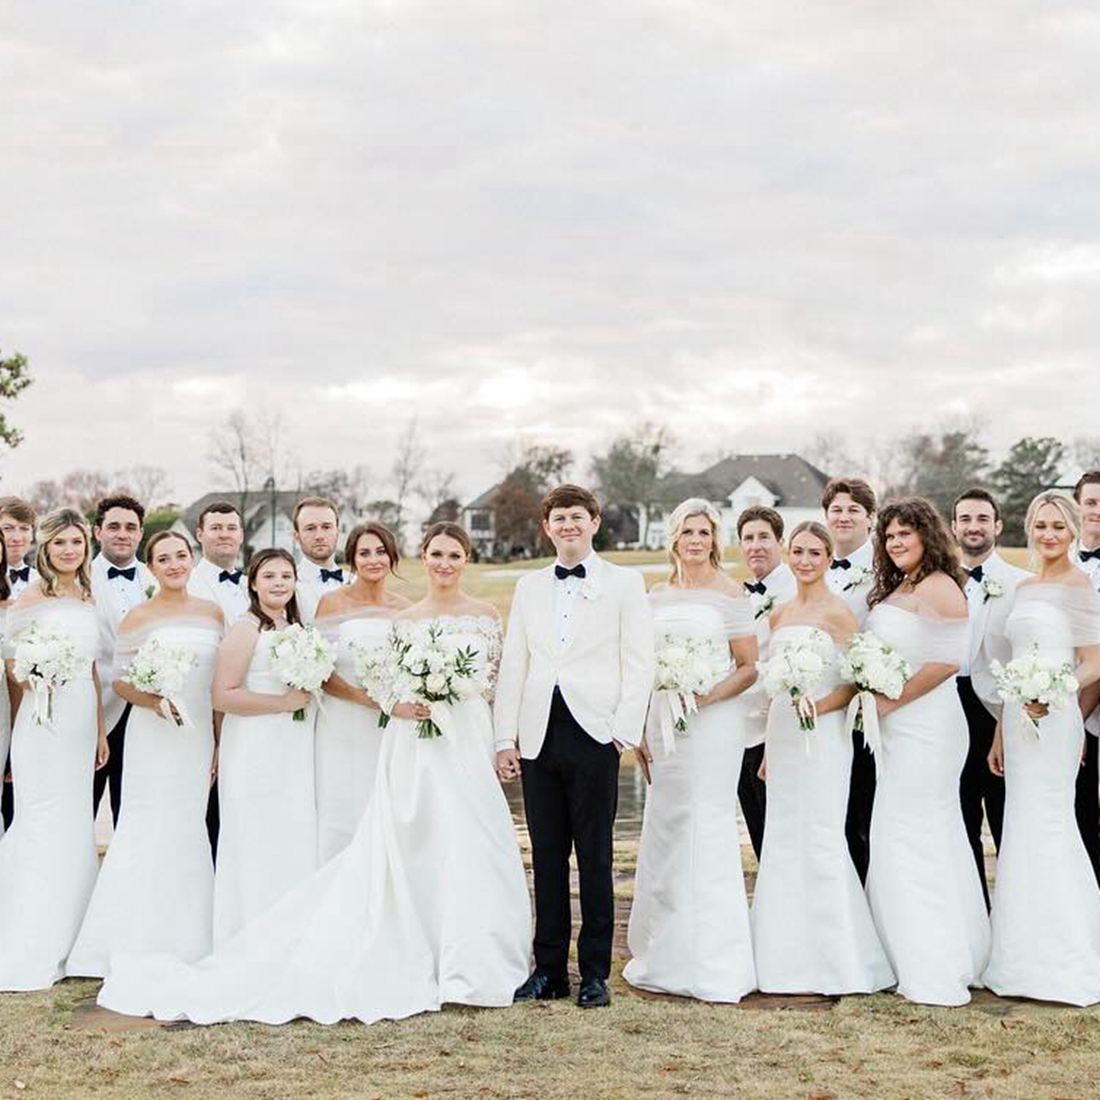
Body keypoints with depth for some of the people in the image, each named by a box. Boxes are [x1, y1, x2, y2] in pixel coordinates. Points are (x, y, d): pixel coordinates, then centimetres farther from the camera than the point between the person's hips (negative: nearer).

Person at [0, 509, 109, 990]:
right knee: (43, 826, -4)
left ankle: (63, 941, 19)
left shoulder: (88, 598, 13)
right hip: (43, 721, -6)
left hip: (83, 722, 6)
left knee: (75, 827, 9)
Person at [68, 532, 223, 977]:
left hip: (199, 736, 4)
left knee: (187, 832, 7)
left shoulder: (212, 612, 8)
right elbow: (120, 681, -1)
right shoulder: (138, 618, -3)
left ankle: (183, 947, 17)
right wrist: (155, 701, -20)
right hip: (153, 739, -3)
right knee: (148, 832, -3)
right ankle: (136, 946, 6)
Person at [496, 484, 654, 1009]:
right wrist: (505, 738, 6)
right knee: (547, 856, 8)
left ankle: (595, 973, 9)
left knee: (595, 857, 1)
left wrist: (625, 731, -8)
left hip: (594, 734, -4)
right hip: (539, 737, 4)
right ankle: (549, 970, 15)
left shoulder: (624, 583, 4)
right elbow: (513, 665, 13)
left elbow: (639, 663, -1)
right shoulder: (529, 587, 15)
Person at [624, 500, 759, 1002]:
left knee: (707, 829, -6)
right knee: (665, 832, 8)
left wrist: (710, 695, -19)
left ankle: (715, 966, 1)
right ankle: (668, 957, 18)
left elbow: (749, 667, -3)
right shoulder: (657, 596, 13)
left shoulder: (730, 593, -2)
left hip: (713, 722, -5)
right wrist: (641, 730, 10)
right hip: (664, 722, 5)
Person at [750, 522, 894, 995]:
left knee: (820, 839, -6)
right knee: (782, 840, 8)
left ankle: (836, 959, 3)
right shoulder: (779, 615, 13)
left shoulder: (838, 612, -6)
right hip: (781, 737, 7)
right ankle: (788, 957, 16)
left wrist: (818, 708, -23)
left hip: (822, 737, -7)